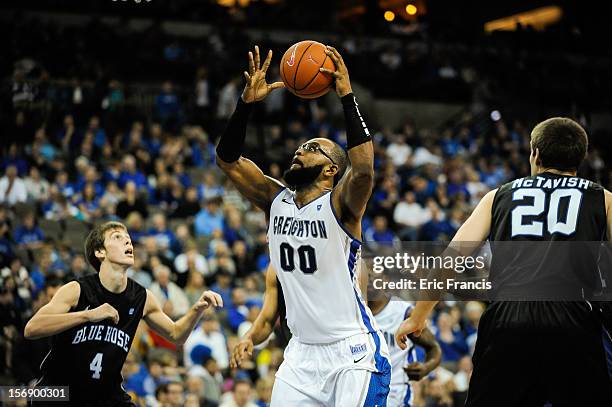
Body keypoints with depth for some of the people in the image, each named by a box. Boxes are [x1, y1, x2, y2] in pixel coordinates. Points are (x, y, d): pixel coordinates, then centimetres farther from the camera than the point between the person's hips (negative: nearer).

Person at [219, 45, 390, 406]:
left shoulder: (340, 204, -11)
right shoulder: (276, 200, 6)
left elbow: (364, 169, -32)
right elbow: (228, 159, 2)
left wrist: (347, 95, -30)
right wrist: (247, 103, -11)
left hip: (353, 352, -6)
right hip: (303, 352, 6)